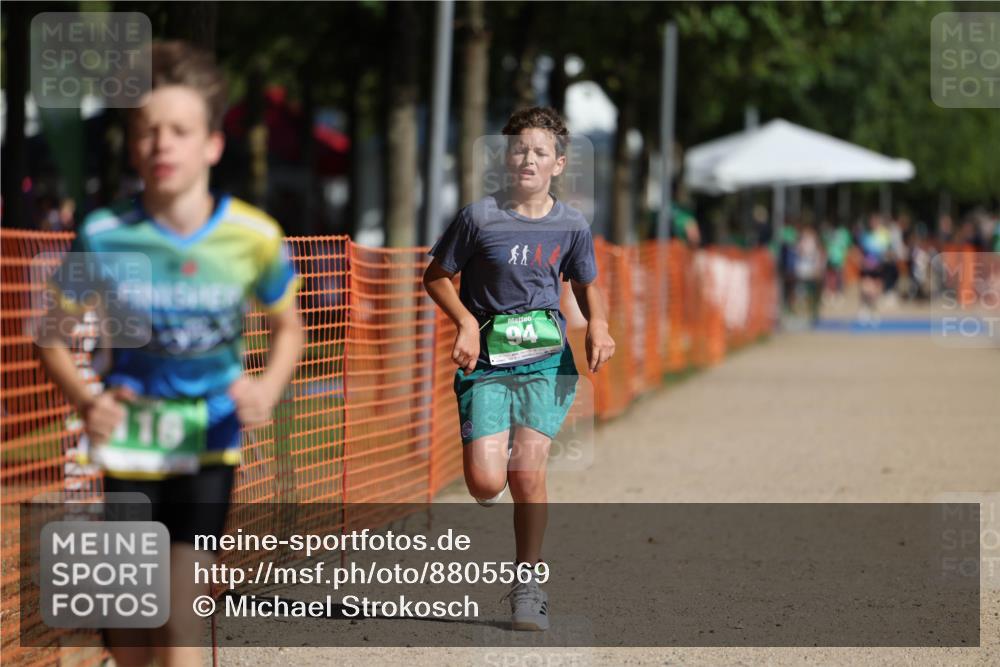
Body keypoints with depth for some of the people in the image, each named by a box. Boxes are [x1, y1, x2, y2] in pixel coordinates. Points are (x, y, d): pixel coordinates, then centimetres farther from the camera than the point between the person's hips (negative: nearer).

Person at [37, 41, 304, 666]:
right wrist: (85, 402, -17)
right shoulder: (104, 236, -13)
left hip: (210, 449, -1)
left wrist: (268, 388, -13)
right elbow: (52, 333, 1)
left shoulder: (254, 237, -11)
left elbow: (289, 327, 7)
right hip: (129, 447, 1)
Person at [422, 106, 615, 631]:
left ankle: (528, 580, 5)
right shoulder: (479, 217, -5)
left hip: (546, 357, 1)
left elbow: (586, 284, 21)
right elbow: (436, 277, 7)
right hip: (485, 357, -1)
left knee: (527, 472, -13)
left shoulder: (571, 227, 4)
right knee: (485, 482, -14)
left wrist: (597, 324, 2)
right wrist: (467, 323, -8)